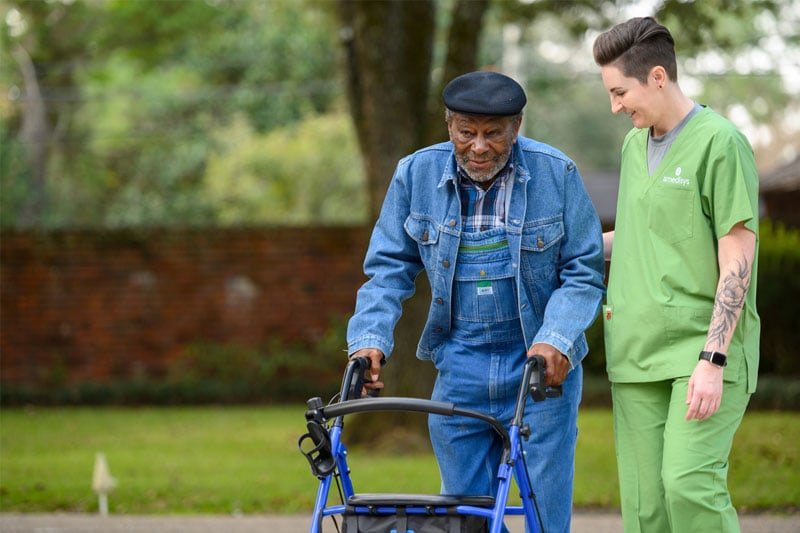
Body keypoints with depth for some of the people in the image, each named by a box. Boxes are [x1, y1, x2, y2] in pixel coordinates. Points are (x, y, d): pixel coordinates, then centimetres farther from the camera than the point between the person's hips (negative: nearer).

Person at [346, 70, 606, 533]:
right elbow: (389, 268, 5)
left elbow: (584, 272, -5)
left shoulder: (556, 174, -7)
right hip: (460, 369, 3)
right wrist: (369, 339, -9)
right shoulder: (416, 175, -1)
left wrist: (556, 339, -20)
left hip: (542, 365, -3)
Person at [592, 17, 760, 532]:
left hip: (702, 353, -7)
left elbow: (737, 261, -12)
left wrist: (712, 360, -18)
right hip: (638, 354, 7)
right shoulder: (634, 145, 16)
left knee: (689, 484, -20)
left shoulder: (720, 143, -8)